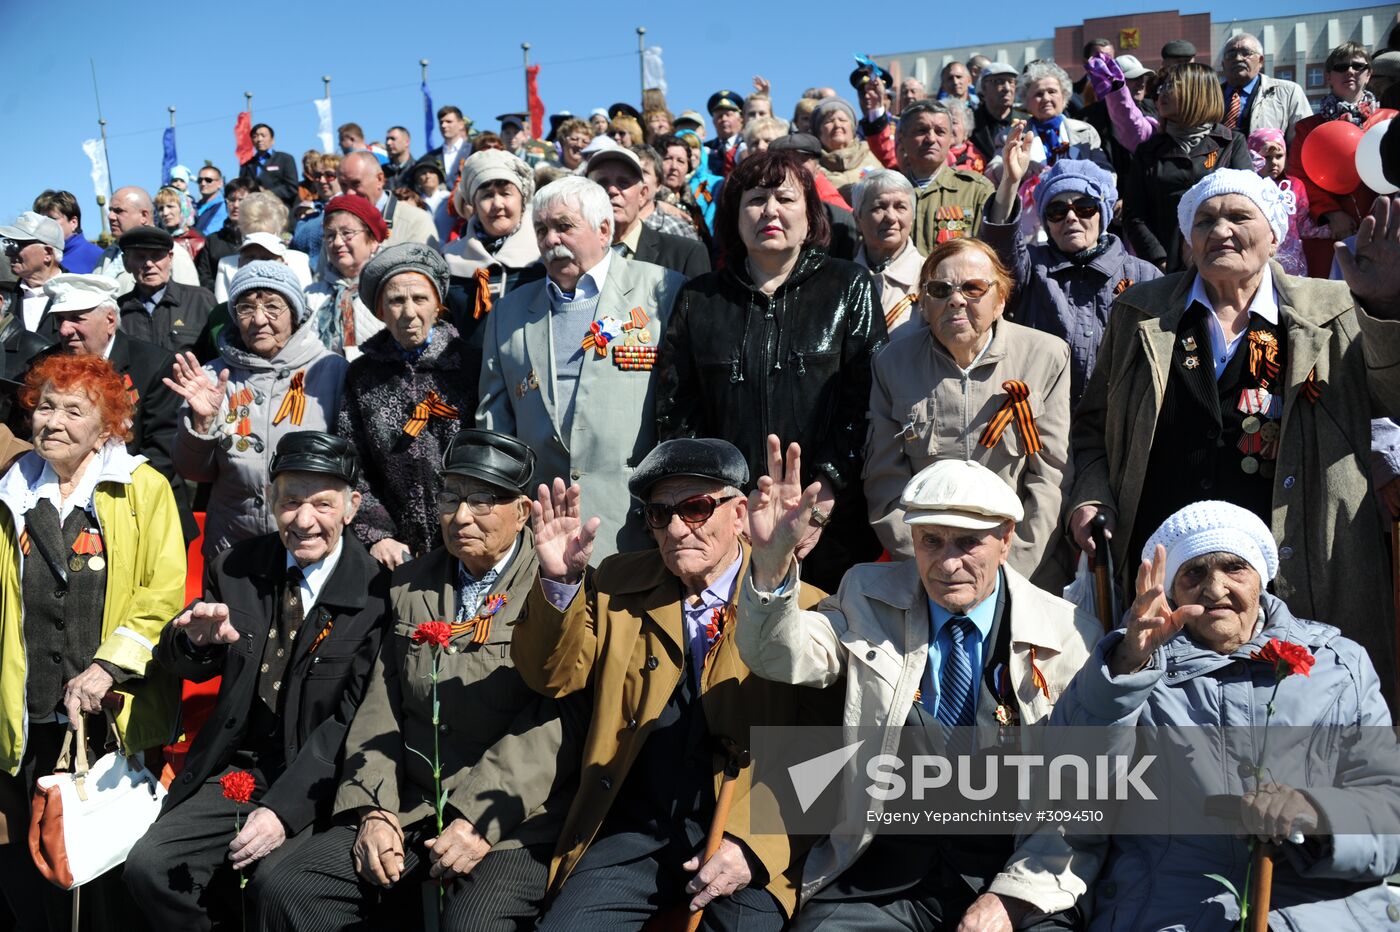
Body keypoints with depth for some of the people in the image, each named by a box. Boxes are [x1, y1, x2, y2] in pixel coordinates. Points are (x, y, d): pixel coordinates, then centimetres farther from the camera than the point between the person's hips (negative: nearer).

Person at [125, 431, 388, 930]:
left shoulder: (374, 592, -12)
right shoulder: (236, 569, 4)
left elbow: (353, 718, -14)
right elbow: (190, 667, 9)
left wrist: (284, 808, -21)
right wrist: (195, 638, -16)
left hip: (315, 780, -4)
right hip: (235, 770, 5)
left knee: (278, 882, -27)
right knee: (148, 868, -12)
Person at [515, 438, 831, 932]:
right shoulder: (617, 586, 8)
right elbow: (552, 677, 2)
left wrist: (755, 845, -14)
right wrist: (560, 581, -15)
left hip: (745, 841, -2)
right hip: (633, 834, 3)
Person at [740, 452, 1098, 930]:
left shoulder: (1071, 638, -1)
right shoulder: (869, 598, 4)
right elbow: (780, 660, -8)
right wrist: (773, 562, -26)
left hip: (1014, 878, -1)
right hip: (883, 872, 1)